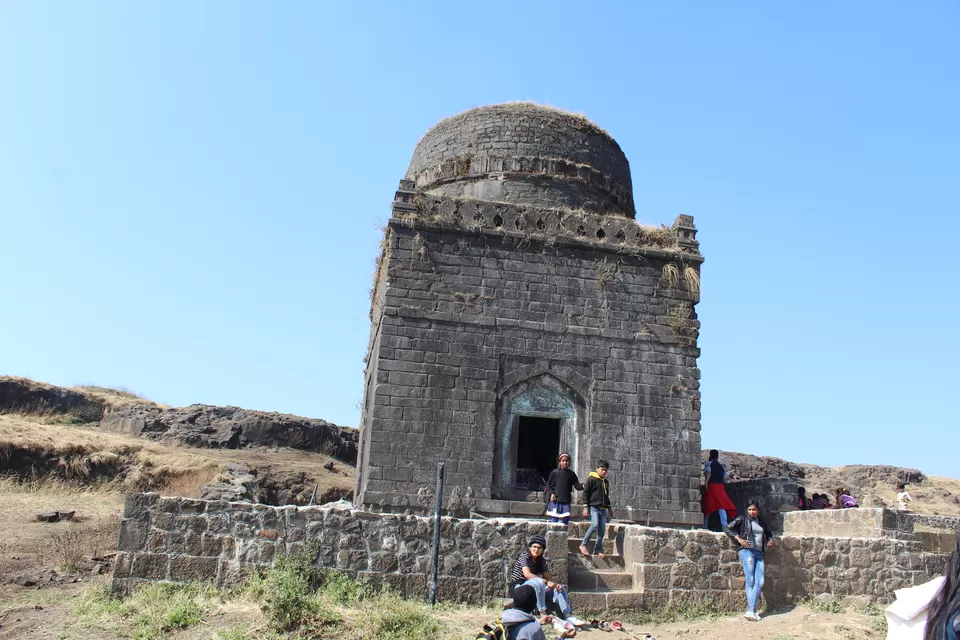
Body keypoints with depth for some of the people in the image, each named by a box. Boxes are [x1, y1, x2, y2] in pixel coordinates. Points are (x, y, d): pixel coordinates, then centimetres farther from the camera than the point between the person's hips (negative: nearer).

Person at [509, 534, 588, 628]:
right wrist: (546, 582, -32)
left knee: (559, 588, -8)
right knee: (538, 582, -36)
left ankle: (569, 617, -20)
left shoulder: (541, 561, 9)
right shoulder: (524, 556, -13)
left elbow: (547, 578, 4)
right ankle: (543, 615, -40)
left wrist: (555, 584, -20)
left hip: (536, 588, 7)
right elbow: (527, 574, -28)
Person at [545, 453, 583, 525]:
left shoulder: (571, 474, 7)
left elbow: (577, 486, 4)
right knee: (555, 519, -2)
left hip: (566, 501, 2)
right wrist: (551, 493, -9)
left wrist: (583, 486, -16)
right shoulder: (555, 472, 1)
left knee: (566, 519, -1)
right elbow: (548, 484, 5)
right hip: (555, 500, -2)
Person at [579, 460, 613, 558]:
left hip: (603, 509, 7)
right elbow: (585, 493, -5)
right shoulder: (591, 479, -3)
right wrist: (586, 507, -10)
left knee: (602, 529, 2)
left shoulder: (606, 482, 18)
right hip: (593, 507, -7)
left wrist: (609, 508, 26)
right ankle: (583, 545, -9)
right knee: (594, 525, -22)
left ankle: (598, 549, 11)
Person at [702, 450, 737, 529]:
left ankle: (705, 526, 11)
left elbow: (708, 473, -13)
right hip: (720, 487, 3)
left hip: (711, 486, -3)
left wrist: (705, 483, -16)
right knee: (721, 506, -10)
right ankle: (724, 525, -26)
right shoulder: (722, 466, 19)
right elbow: (725, 478, 15)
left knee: (707, 507, 5)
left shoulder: (708, 464, 6)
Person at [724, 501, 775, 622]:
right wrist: (739, 539, -8)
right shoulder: (742, 519, 4)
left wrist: (770, 539, 12)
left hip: (759, 553, 5)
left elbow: (769, 533, 34)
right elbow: (727, 528, 1)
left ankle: (751, 610, -5)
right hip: (747, 551, -5)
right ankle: (752, 611, -9)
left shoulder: (761, 521, 18)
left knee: (760, 582, -5)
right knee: (750, 581, -9)